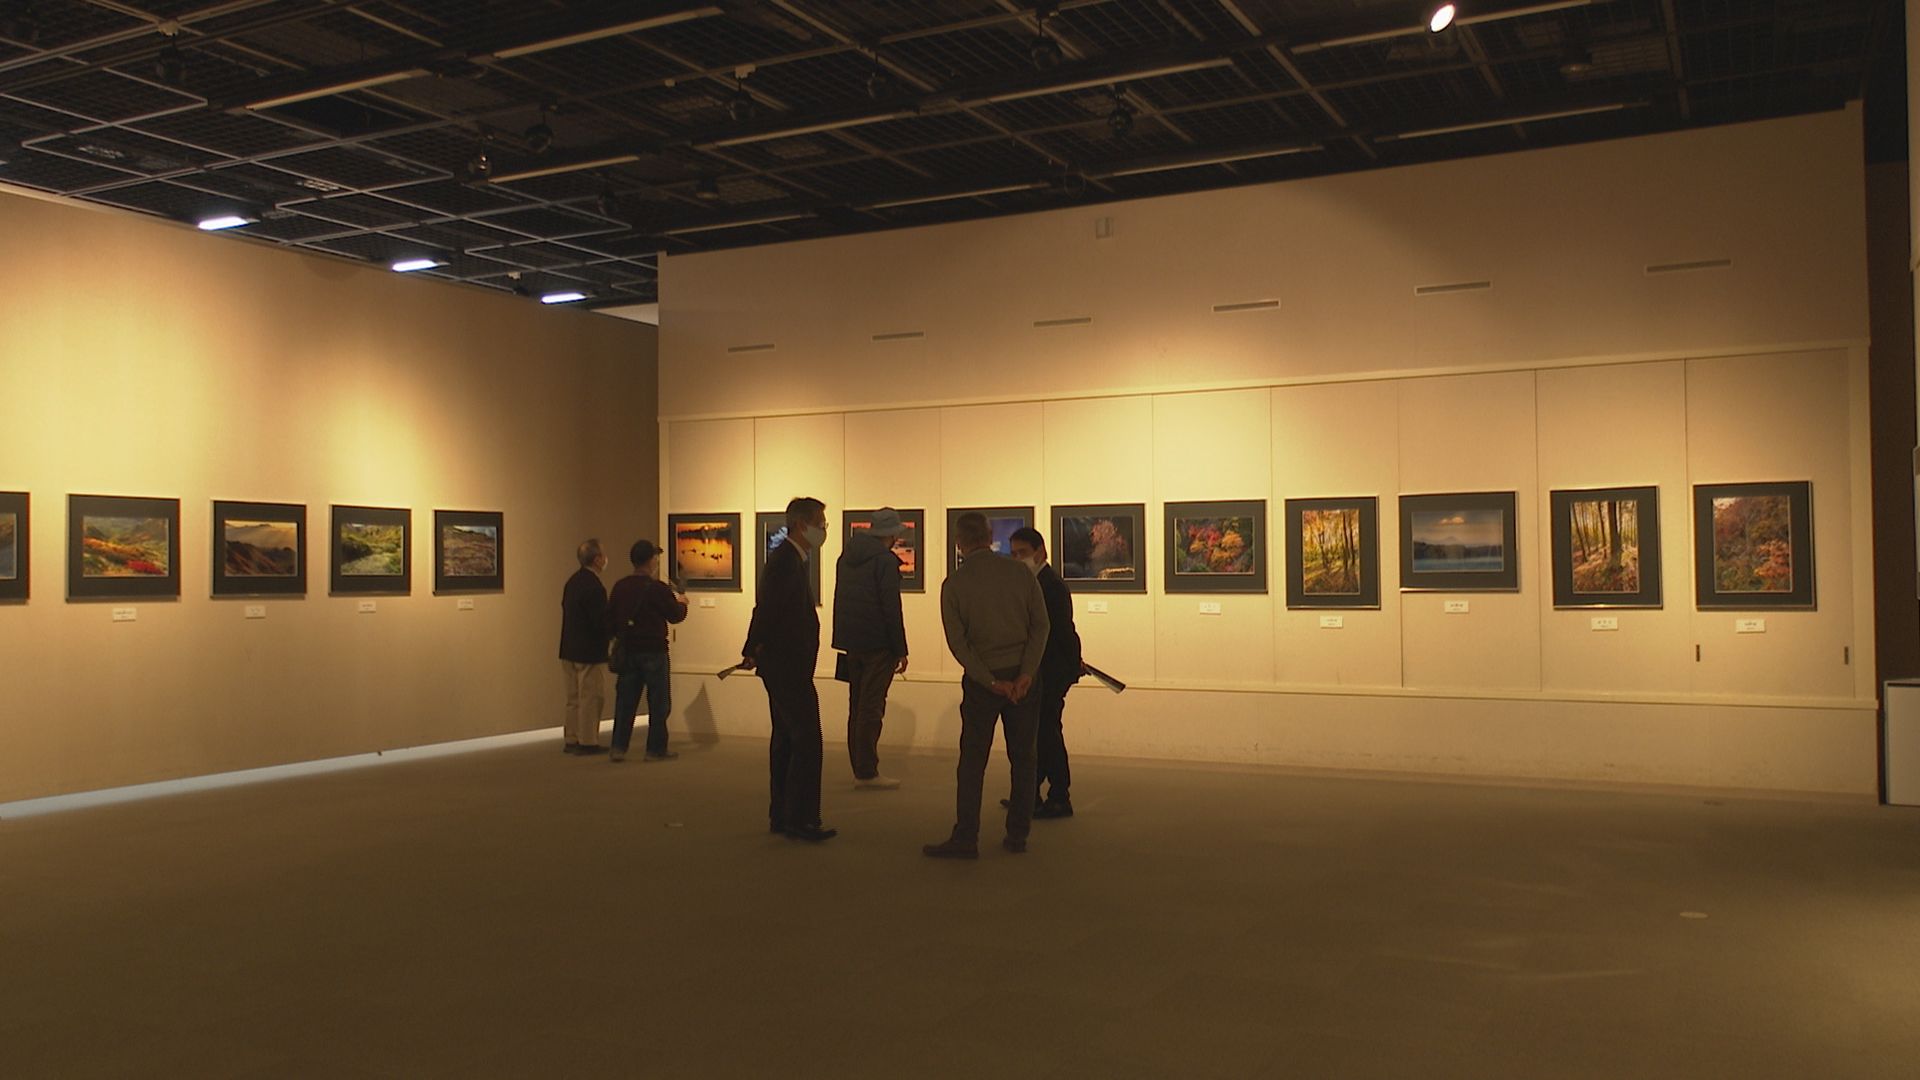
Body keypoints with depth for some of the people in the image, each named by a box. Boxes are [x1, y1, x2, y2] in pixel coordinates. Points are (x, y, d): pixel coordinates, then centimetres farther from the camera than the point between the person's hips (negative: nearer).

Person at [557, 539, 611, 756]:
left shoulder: (573, 581, 8)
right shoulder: (594, 587, -20)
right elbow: (602, 623, -22)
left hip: (569, 650, 9)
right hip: (589, 652, -9)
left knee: (574, 698, 15)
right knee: (591, 698, 1)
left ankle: (571, 740, 20)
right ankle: (587, 742, 6)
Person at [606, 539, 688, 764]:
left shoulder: (620, 586, 2)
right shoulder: (658, 588, -15)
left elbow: (610, 619, 7)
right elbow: (676, 616, -6)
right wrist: (681, 602, 14)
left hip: (626, 650, 5)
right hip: (653, 651, -5)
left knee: (625, 701, 9)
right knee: (658, 703, 6)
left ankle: (618, 748, 7)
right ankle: (656, 749, 9)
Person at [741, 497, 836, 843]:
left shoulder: (790, 559, 16)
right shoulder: (786, 561, -17)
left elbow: (769, 610, 16)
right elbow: (766, 609, -22)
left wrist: (756, 651, 11)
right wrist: (753, 651, -16)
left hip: (785, 667, 11)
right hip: (788, 667, -11)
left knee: (785, 739, 14)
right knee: (807, 740, -8)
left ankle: (781, 816, 21)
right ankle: (801, 818, -5)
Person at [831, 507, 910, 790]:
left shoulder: (846, 556, 12)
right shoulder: (885, 560, -13)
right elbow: (891, 608, -16)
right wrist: (900, 650, -11)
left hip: (851, 640, 8)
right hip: (877, 643, -8)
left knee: (857, 706, 14)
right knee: (871, 708, -5)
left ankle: (859, 769, 19)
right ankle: (867, 773, -3)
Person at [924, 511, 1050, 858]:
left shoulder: (954, 584, -4)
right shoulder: (1020, 573, 0)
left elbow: (958, 642, -9)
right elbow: (1040, 626, -6)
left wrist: (992, 682, -10)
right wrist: (1025, 674, -10)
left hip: (981, 680, -2)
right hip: (1024, 676, 2)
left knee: (972, 761, 3)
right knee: (1022, 758, 10)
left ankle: (965, 839, 3)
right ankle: (1017, 835, 12)